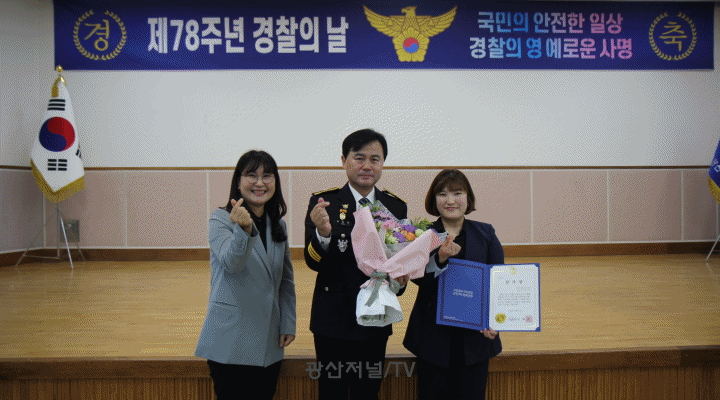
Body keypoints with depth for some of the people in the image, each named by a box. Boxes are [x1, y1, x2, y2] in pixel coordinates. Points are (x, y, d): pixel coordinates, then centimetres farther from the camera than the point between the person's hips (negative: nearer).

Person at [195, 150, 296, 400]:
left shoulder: (278, 225, 9)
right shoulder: (221, 219, -6)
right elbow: (231, 262, -24)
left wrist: (288, 324, 8)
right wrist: (244, 230, -40)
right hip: (230, 342, -5)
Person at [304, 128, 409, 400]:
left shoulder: (396, 206, 4)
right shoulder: (323, 202, -5)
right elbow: (313, 262, -12)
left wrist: (400, 277, -12)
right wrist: (323, 233, -32)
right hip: (333, 319, -2)